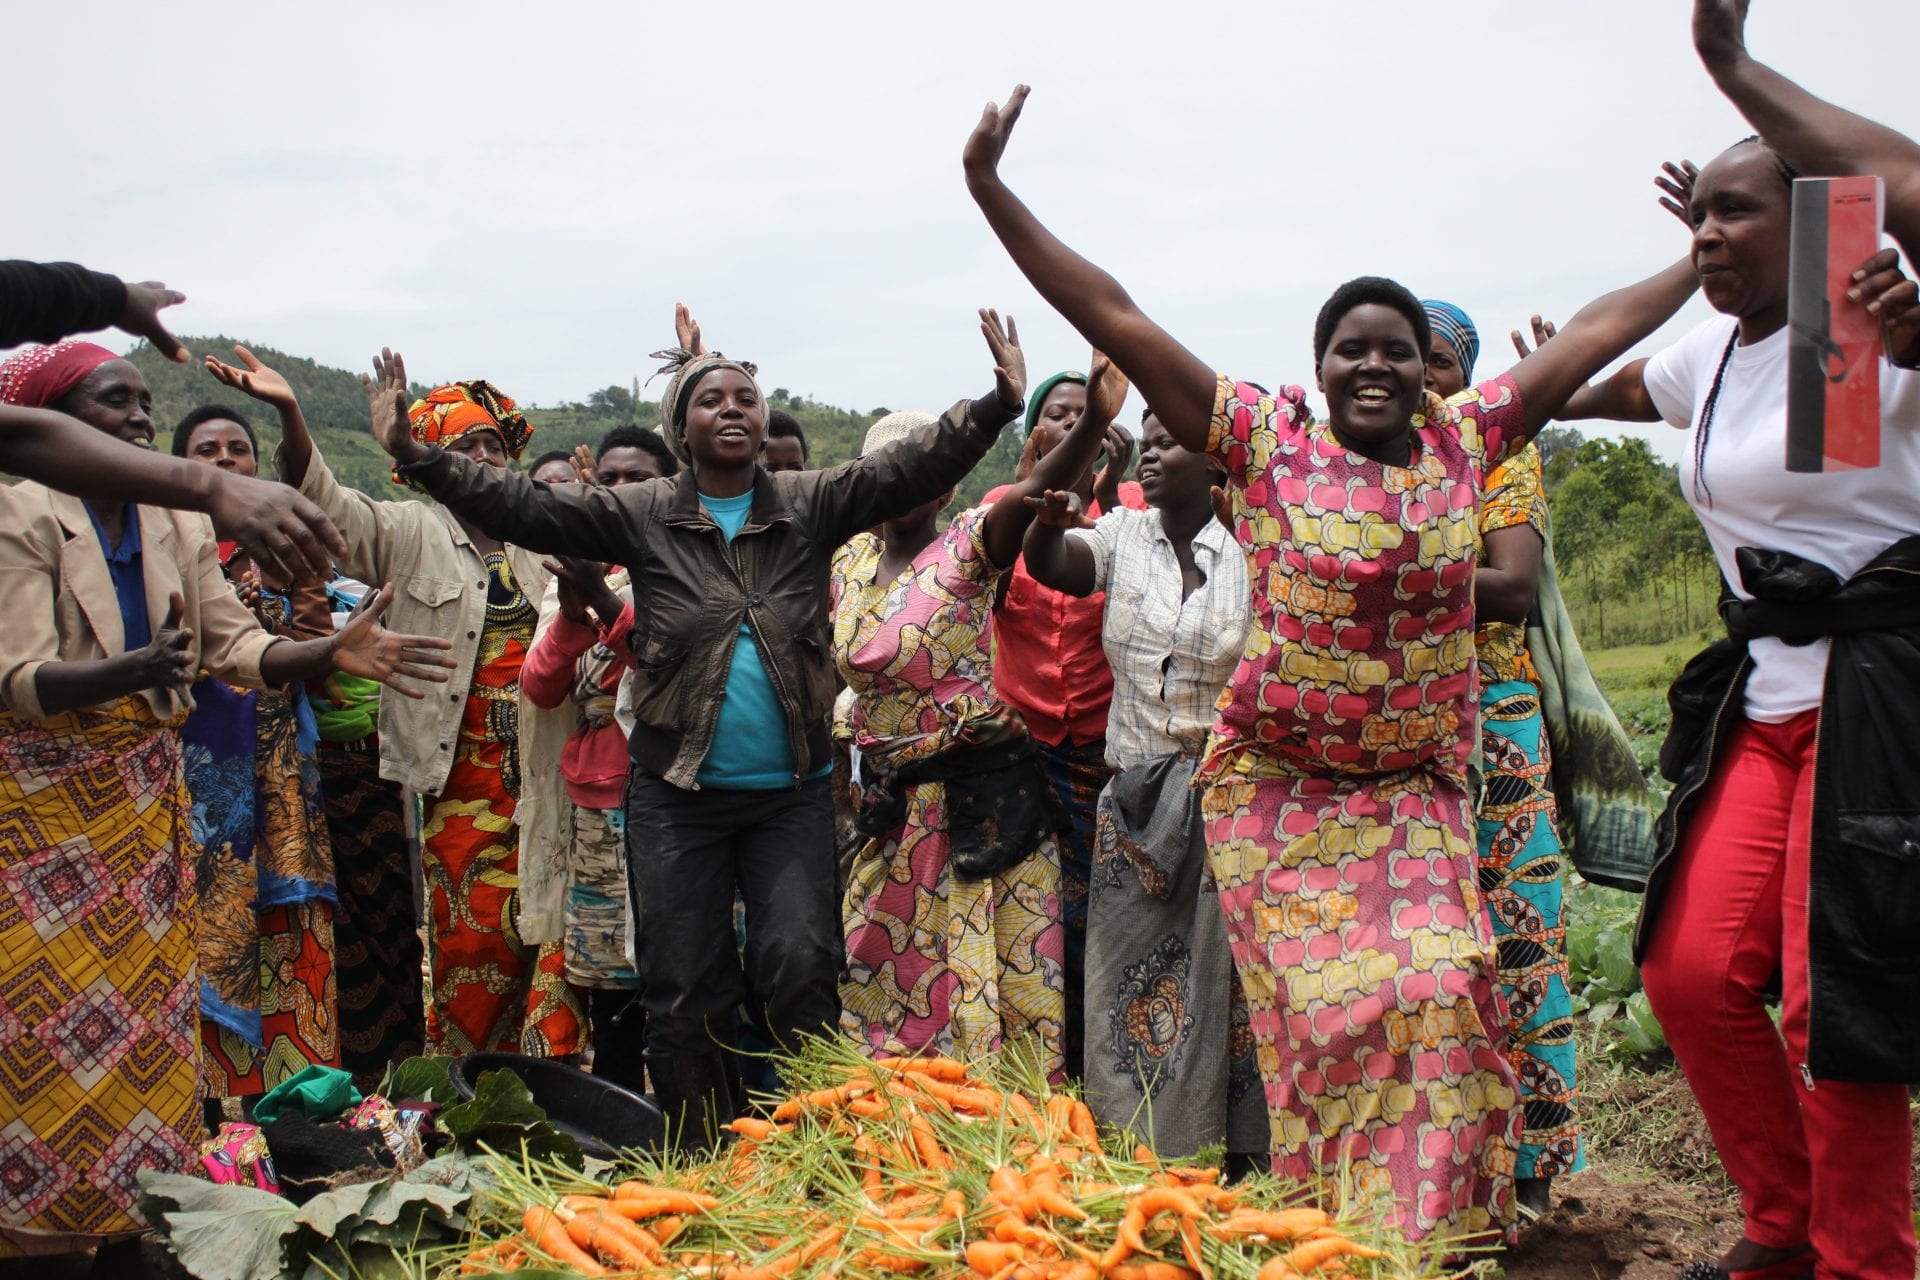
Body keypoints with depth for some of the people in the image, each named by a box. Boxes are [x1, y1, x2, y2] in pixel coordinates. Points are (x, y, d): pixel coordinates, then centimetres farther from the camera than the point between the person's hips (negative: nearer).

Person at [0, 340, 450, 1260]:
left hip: (146, 795, 5)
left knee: (147, 1011, 5)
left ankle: (126, 1238, 12)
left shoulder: (178, 527, 9)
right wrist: (131, 670, -37)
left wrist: (335, 653, -16)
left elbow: (236, 646, 2)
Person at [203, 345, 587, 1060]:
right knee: (473, 930, -1)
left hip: (545, 766, 3)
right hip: (464, 774, -3)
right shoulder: (412, 533, 2)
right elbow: (325, 500, -13)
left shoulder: (534, 542, 14)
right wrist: (288, 413, -29)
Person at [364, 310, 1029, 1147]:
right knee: (684, 995, 5)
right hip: (678, 797, 0)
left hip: (791, 794, 0)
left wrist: (998, 406, -23)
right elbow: (524, 508, -5)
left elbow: (914, 466, -7)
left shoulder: (812, 505, 3)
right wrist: (416, 457, -17)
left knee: (801, 969, -9)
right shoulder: (643, 516, 3)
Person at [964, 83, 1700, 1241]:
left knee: (1440, 998, -9)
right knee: (1326, 1012, -2)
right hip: (1279, 790, -2)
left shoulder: (1465, 443, 5)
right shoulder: (1267, 441, -4)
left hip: (1416, 798, 2)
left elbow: (1591, 334, 14)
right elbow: (1115, 319, -9)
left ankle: (1436, 1229, 3)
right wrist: (991, 191, -13)